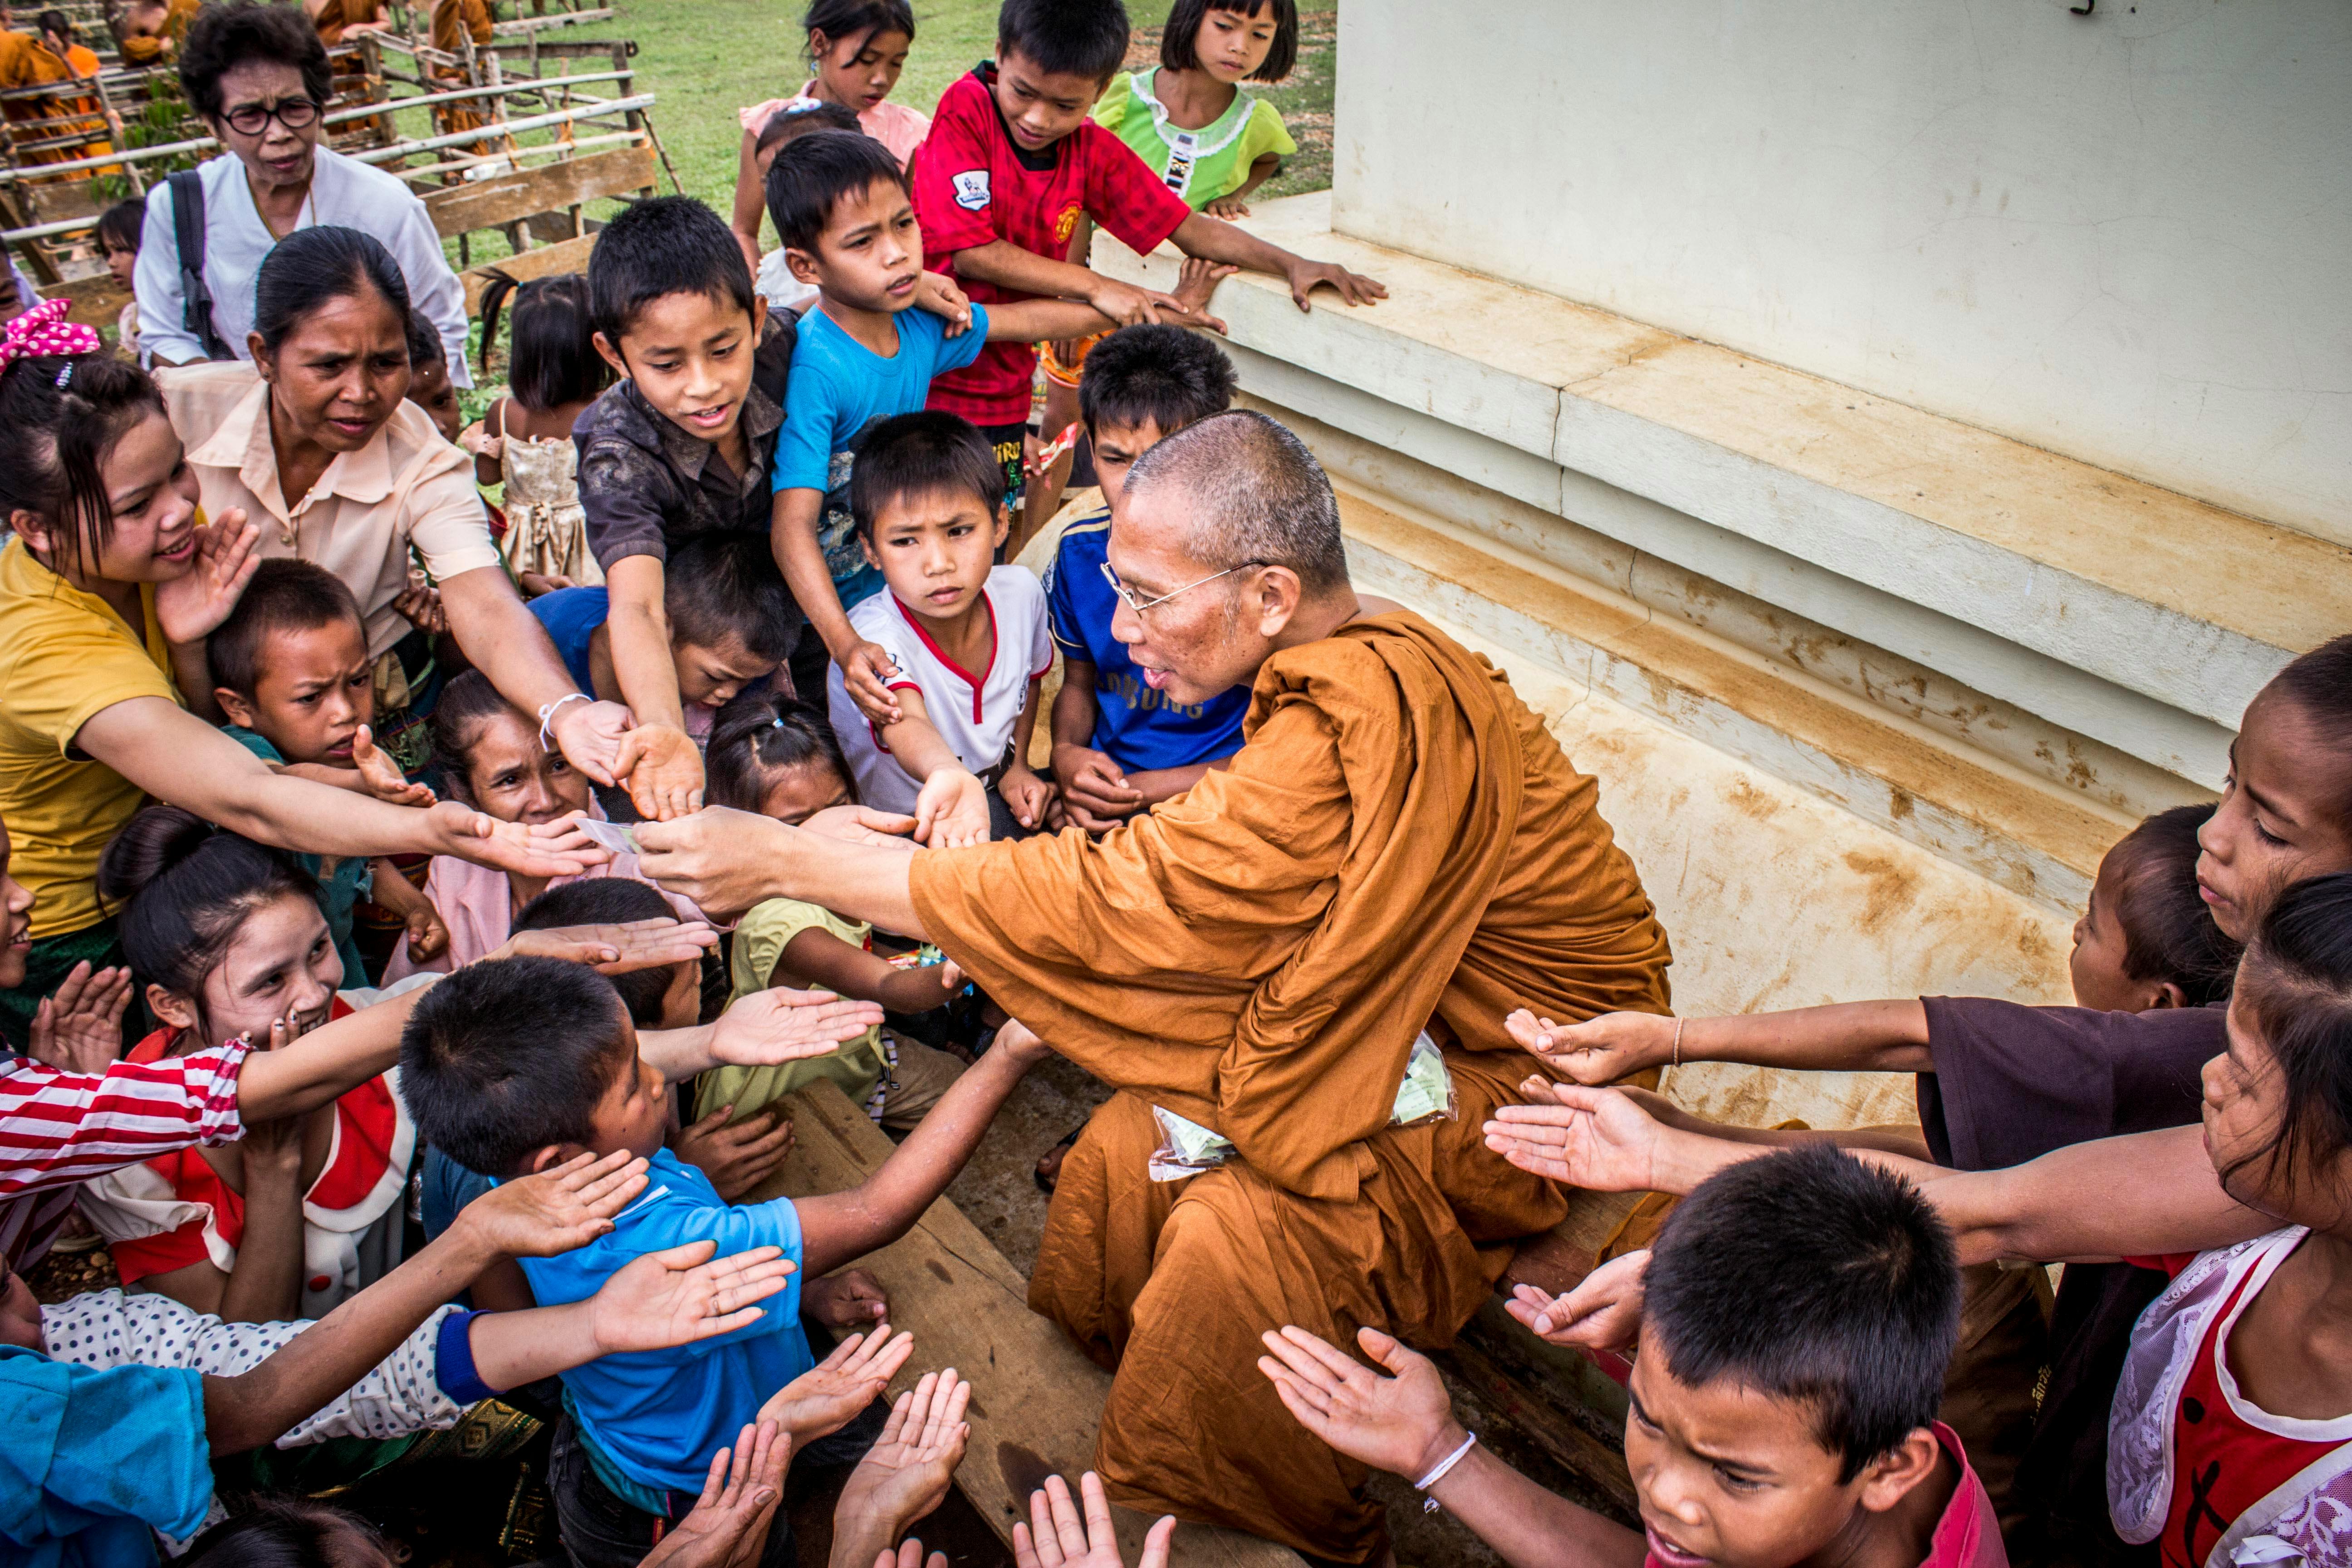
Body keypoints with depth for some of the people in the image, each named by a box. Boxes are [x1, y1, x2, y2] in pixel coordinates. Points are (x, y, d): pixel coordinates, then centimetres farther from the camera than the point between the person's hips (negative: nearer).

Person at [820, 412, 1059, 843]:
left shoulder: (1021, 592, -8)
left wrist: (1018, 765, 7)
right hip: (896, 833, -6)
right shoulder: (874, 639, -28)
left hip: (1001, 805, 6)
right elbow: (905, 725, -50)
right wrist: (950, 778, -70)